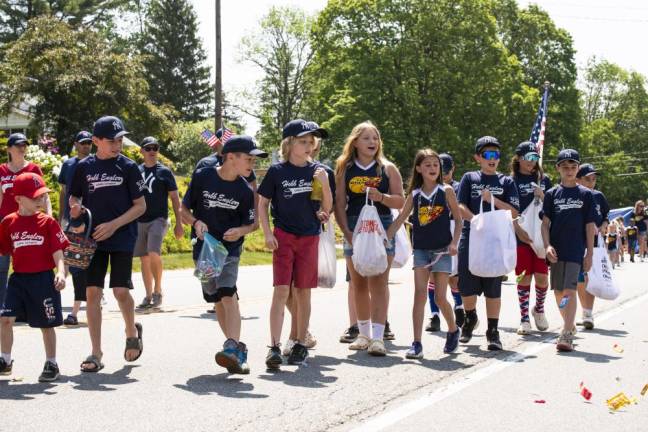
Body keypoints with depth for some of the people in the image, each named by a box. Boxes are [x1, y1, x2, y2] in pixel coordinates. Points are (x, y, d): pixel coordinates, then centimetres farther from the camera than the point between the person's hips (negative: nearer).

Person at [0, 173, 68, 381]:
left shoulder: (48, 222, -2)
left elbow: (58, 252, -6)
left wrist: (61, 273, -20)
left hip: (43, 278, -2)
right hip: (18, 278, 2)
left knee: (46, 323, 5)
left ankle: (51, 363, 20)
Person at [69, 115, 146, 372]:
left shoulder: (128, 167, -2)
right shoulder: (84, 167, 4)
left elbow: (140, 206, -2)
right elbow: (74, 198, 15)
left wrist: (113, 225, -13)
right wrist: (75, 208, -9)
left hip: (122, 238, -2)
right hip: (92, 239, 2)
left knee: (121, 290, -9)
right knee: (92, 292, -2)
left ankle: (132, 331, 23)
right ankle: (96, 354, 6)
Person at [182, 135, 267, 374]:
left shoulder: (245, 190, -4)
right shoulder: (202, 177, -6)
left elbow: (252, 223, 6)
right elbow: (184, 209, 3)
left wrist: (240, 231, -16)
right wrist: (196, 222, -16)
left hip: (230, 249, -2)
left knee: (228, 295, -21)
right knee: (218, 300, 8)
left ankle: (232, 348, -31)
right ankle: (239, 348, 20)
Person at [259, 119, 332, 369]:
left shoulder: (317, 171, 3)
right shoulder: (277, 171, -3)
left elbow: (327, 209, 5)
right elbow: (262, 203, 3)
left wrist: (325, 184, -12)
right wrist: (267, 233, -7)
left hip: (309, 238, 2)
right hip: (283, 237, -2)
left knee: (303, 292, 9)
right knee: (281, 291, -9)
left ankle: (301, 345, 19)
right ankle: (274, 348, -10)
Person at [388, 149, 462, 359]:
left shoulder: (446, 191, -1)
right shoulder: (414, 194, 5)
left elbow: (458, 219, 2)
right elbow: (400, 220, 8)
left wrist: (454, 243, -11)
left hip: (442, 250, -2)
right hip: (421, 249, 2)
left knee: (440, 297, -1)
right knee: (420, 294, -5)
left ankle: (453, 330, 27)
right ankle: (416, 343, -5)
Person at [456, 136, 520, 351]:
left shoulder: (506, 182, 7)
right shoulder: (470, 178, 8)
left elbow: (514, 212, 0)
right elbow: (461, 207, -1)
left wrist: (492, 199, -11)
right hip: (470, 237, 0)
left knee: (493, 286, 0)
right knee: (467, 285, 3)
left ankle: (493, 330, 9)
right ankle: (470, 317, 31)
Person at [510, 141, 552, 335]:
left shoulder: (543, 180, 11)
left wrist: (542, 196, -7)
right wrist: (520, 232, -12)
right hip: (521, 236, -2)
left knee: (542, 276, 0)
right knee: (524, 277, -2)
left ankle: (539, 309, 25)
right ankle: (524, 318, 7)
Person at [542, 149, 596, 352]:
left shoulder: (585, 194, 4)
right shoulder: (552, 194, 8)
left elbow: (590, 226, 4)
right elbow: (545, 223, 6)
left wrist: (589, 253, 0)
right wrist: (547, 246, -9)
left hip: (576, 251, -3)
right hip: (556, 251, 3)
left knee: (570, 290, -13)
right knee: (558, 291, 10)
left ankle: (566, 335, -17)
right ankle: (569, 325, 30)